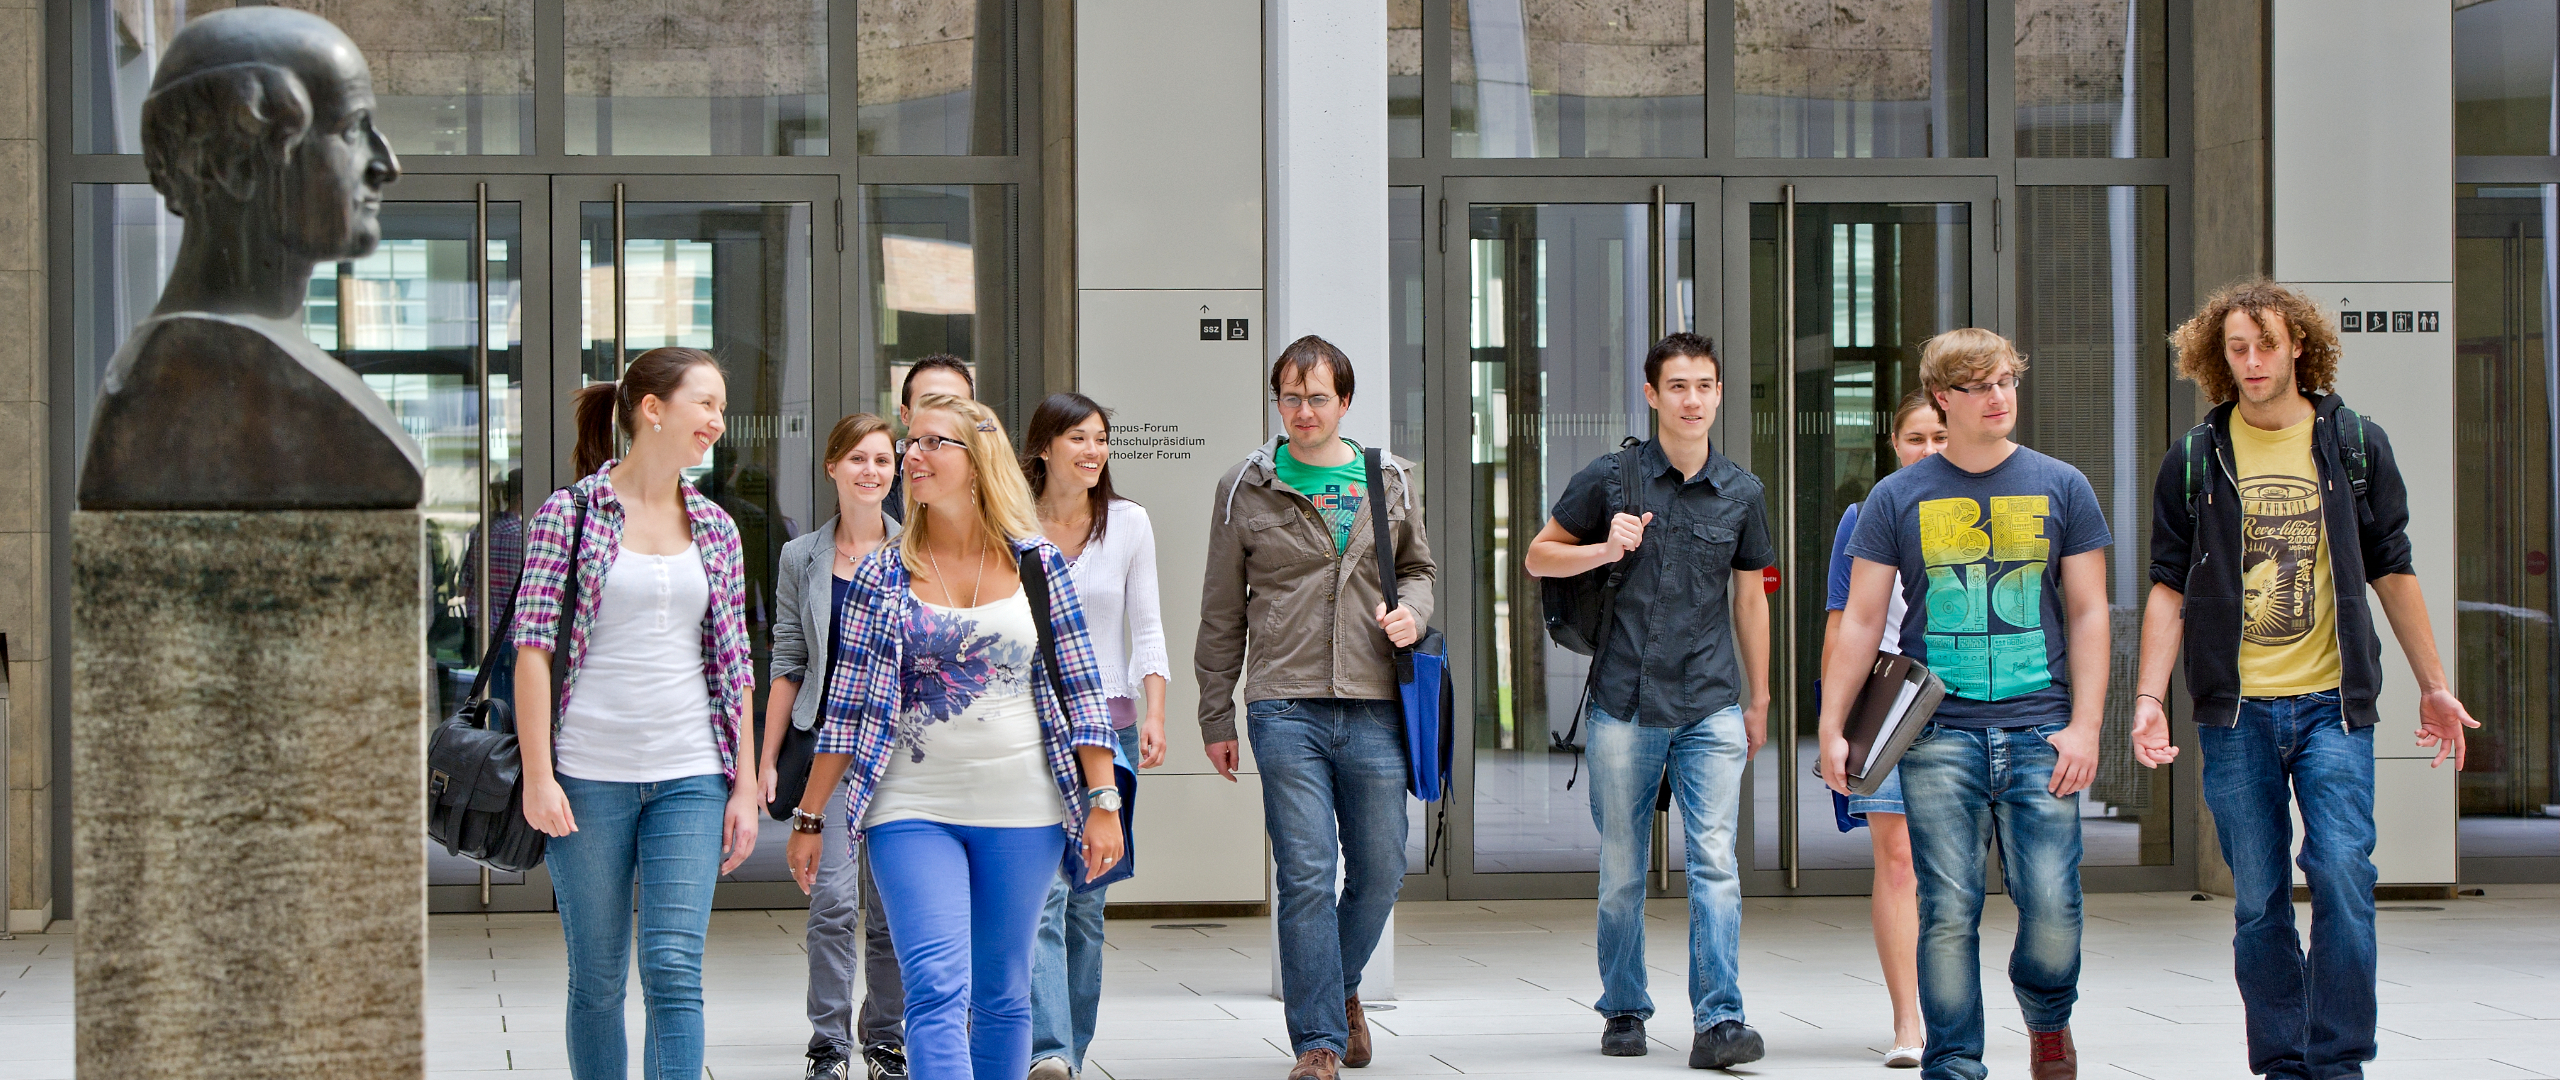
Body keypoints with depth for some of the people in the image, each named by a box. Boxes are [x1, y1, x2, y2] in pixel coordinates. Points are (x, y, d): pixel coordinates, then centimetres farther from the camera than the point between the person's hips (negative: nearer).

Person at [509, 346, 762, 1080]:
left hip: (690, 777, 2)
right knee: (597, 978, 5)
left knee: (674, 968, -7)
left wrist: (746, 784, 8)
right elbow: (533, 647, -4)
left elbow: (733, 663, 13)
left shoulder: (715, 528, 11)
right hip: (589, 775, -2)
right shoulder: (570, 512, -1)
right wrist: (538, 775, -10)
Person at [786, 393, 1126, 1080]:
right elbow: (845, 708, 5)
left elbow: (1080, 688, 5)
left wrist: (1104, 802, 0)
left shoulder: (1037, 564, 4)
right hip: (914, 813, -1)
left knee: (1004, 996, 9)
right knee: (937, 990, -13)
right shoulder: (881, 577, 3)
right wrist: (808, 818, 5)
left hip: (1022, 815, 1)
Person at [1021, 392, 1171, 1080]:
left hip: (1107, 722, 2)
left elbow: (1147, 629, 5)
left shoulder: (1129, 524, 5)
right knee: (1041, 889, -16)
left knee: (1086, 899, 5)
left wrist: (1153, 714, -7)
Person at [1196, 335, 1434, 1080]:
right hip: (1285, 706, -2)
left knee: (1379, 872, 7)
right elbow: (1222, 614, 9)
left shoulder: (1389, 482, 10)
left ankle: (1341, 987, 34)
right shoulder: (1246, 489, 5)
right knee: (1306, 875, -7)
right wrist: (1215, 719, 8)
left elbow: (1418, 567, 24)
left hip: (1373, 707, 2)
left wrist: (1411, 609, 0)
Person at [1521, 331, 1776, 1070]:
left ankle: (1719, 1022, -11)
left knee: (1715, 861, -10)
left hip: (1712, 708, 1)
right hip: (1625, 704, -1)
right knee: (1622, 871, 7)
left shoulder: (1741, 493, 8)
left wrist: (1758, 698, 20)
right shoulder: (1610, 478, 1)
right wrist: (1606, 550, -10)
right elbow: (1539, 557, 9)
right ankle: (1623, 1011, 22)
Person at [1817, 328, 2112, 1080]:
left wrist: (2085, 725, -1)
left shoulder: (2060, 488, 8)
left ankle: (2048, 1017, 24)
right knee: (1948, 911, -2)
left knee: (2052, 904, -6)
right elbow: (1861, 620, 8)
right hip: (1937, 733, 0)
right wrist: (1831, 727, 0)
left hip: (2038, 731, 0)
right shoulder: (1897, 498, 7)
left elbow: (2088, 613, 8)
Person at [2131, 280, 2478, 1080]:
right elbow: (2169, 589, 7)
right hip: (2235, 712, 1)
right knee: (2258, 900, 4)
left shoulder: (2356, 444, 6)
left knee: (2343, 877, -12)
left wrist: (2434, 685, 15)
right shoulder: (2195, 460, 6)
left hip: (2332, 703, -1)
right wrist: (2150, 699, -3)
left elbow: (2392, 571, 12)